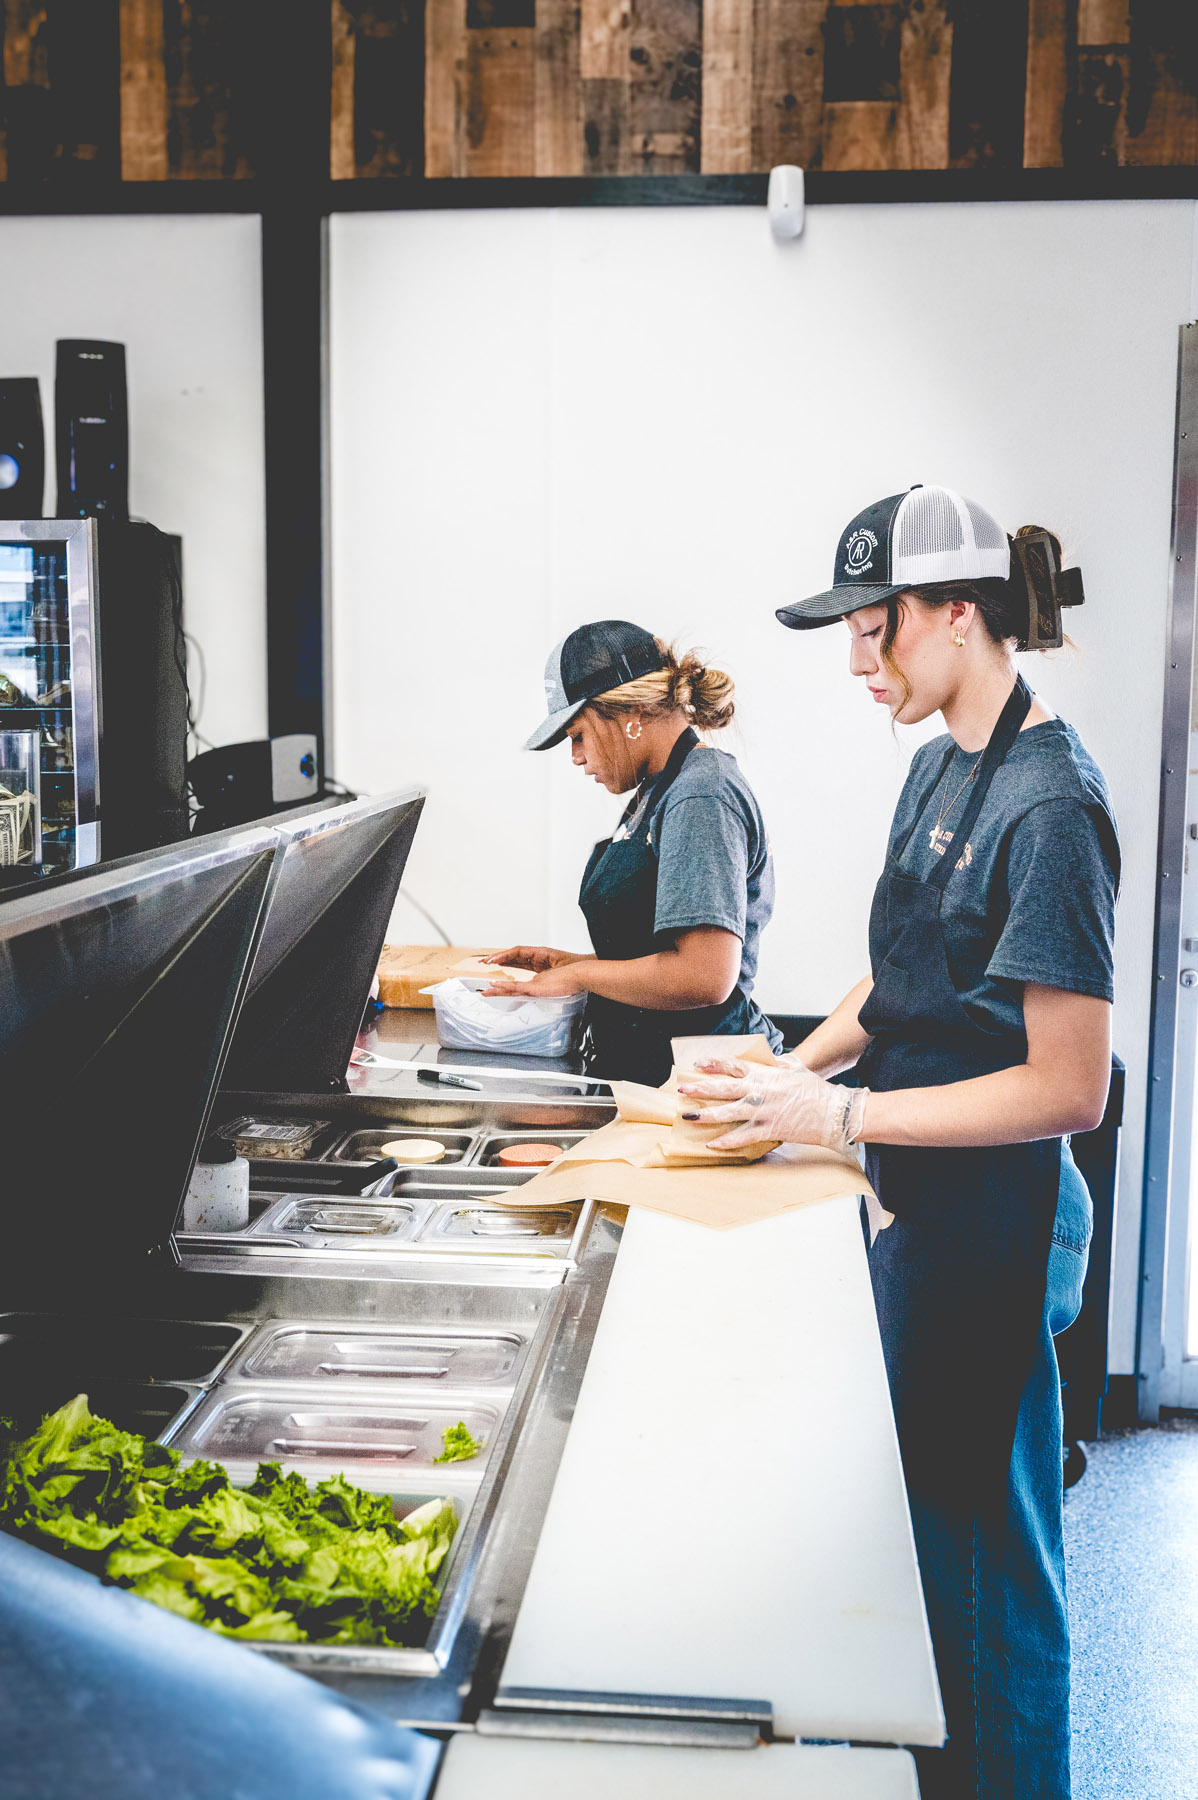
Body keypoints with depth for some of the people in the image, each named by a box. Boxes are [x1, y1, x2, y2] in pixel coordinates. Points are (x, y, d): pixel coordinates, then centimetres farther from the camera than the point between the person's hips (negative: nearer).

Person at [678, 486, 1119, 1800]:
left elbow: (1067, 1087, -22)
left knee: (984, 1554, 9)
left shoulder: (1049, 805, -21)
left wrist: (841, 1114, -22)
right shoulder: (941, 768, 6)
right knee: (917, 1510, 23)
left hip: (992, 1226, -9)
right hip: (917, 1202, 9)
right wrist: (803, 1063, 3)